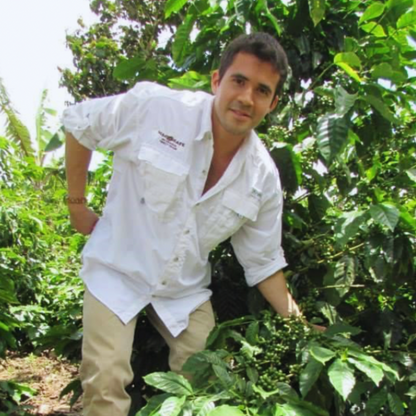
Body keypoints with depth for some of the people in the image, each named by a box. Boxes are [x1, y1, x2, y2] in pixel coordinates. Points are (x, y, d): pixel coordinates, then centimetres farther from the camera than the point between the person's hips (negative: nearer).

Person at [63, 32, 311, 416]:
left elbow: (263, 262, 1)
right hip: (118, 270, -3)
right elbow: (79, 122, -5)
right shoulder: (155, 107, -21)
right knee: (106, 383, -13)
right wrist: (77, 204, -2)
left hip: (186, 289, 4)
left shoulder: (263, 177, -9)